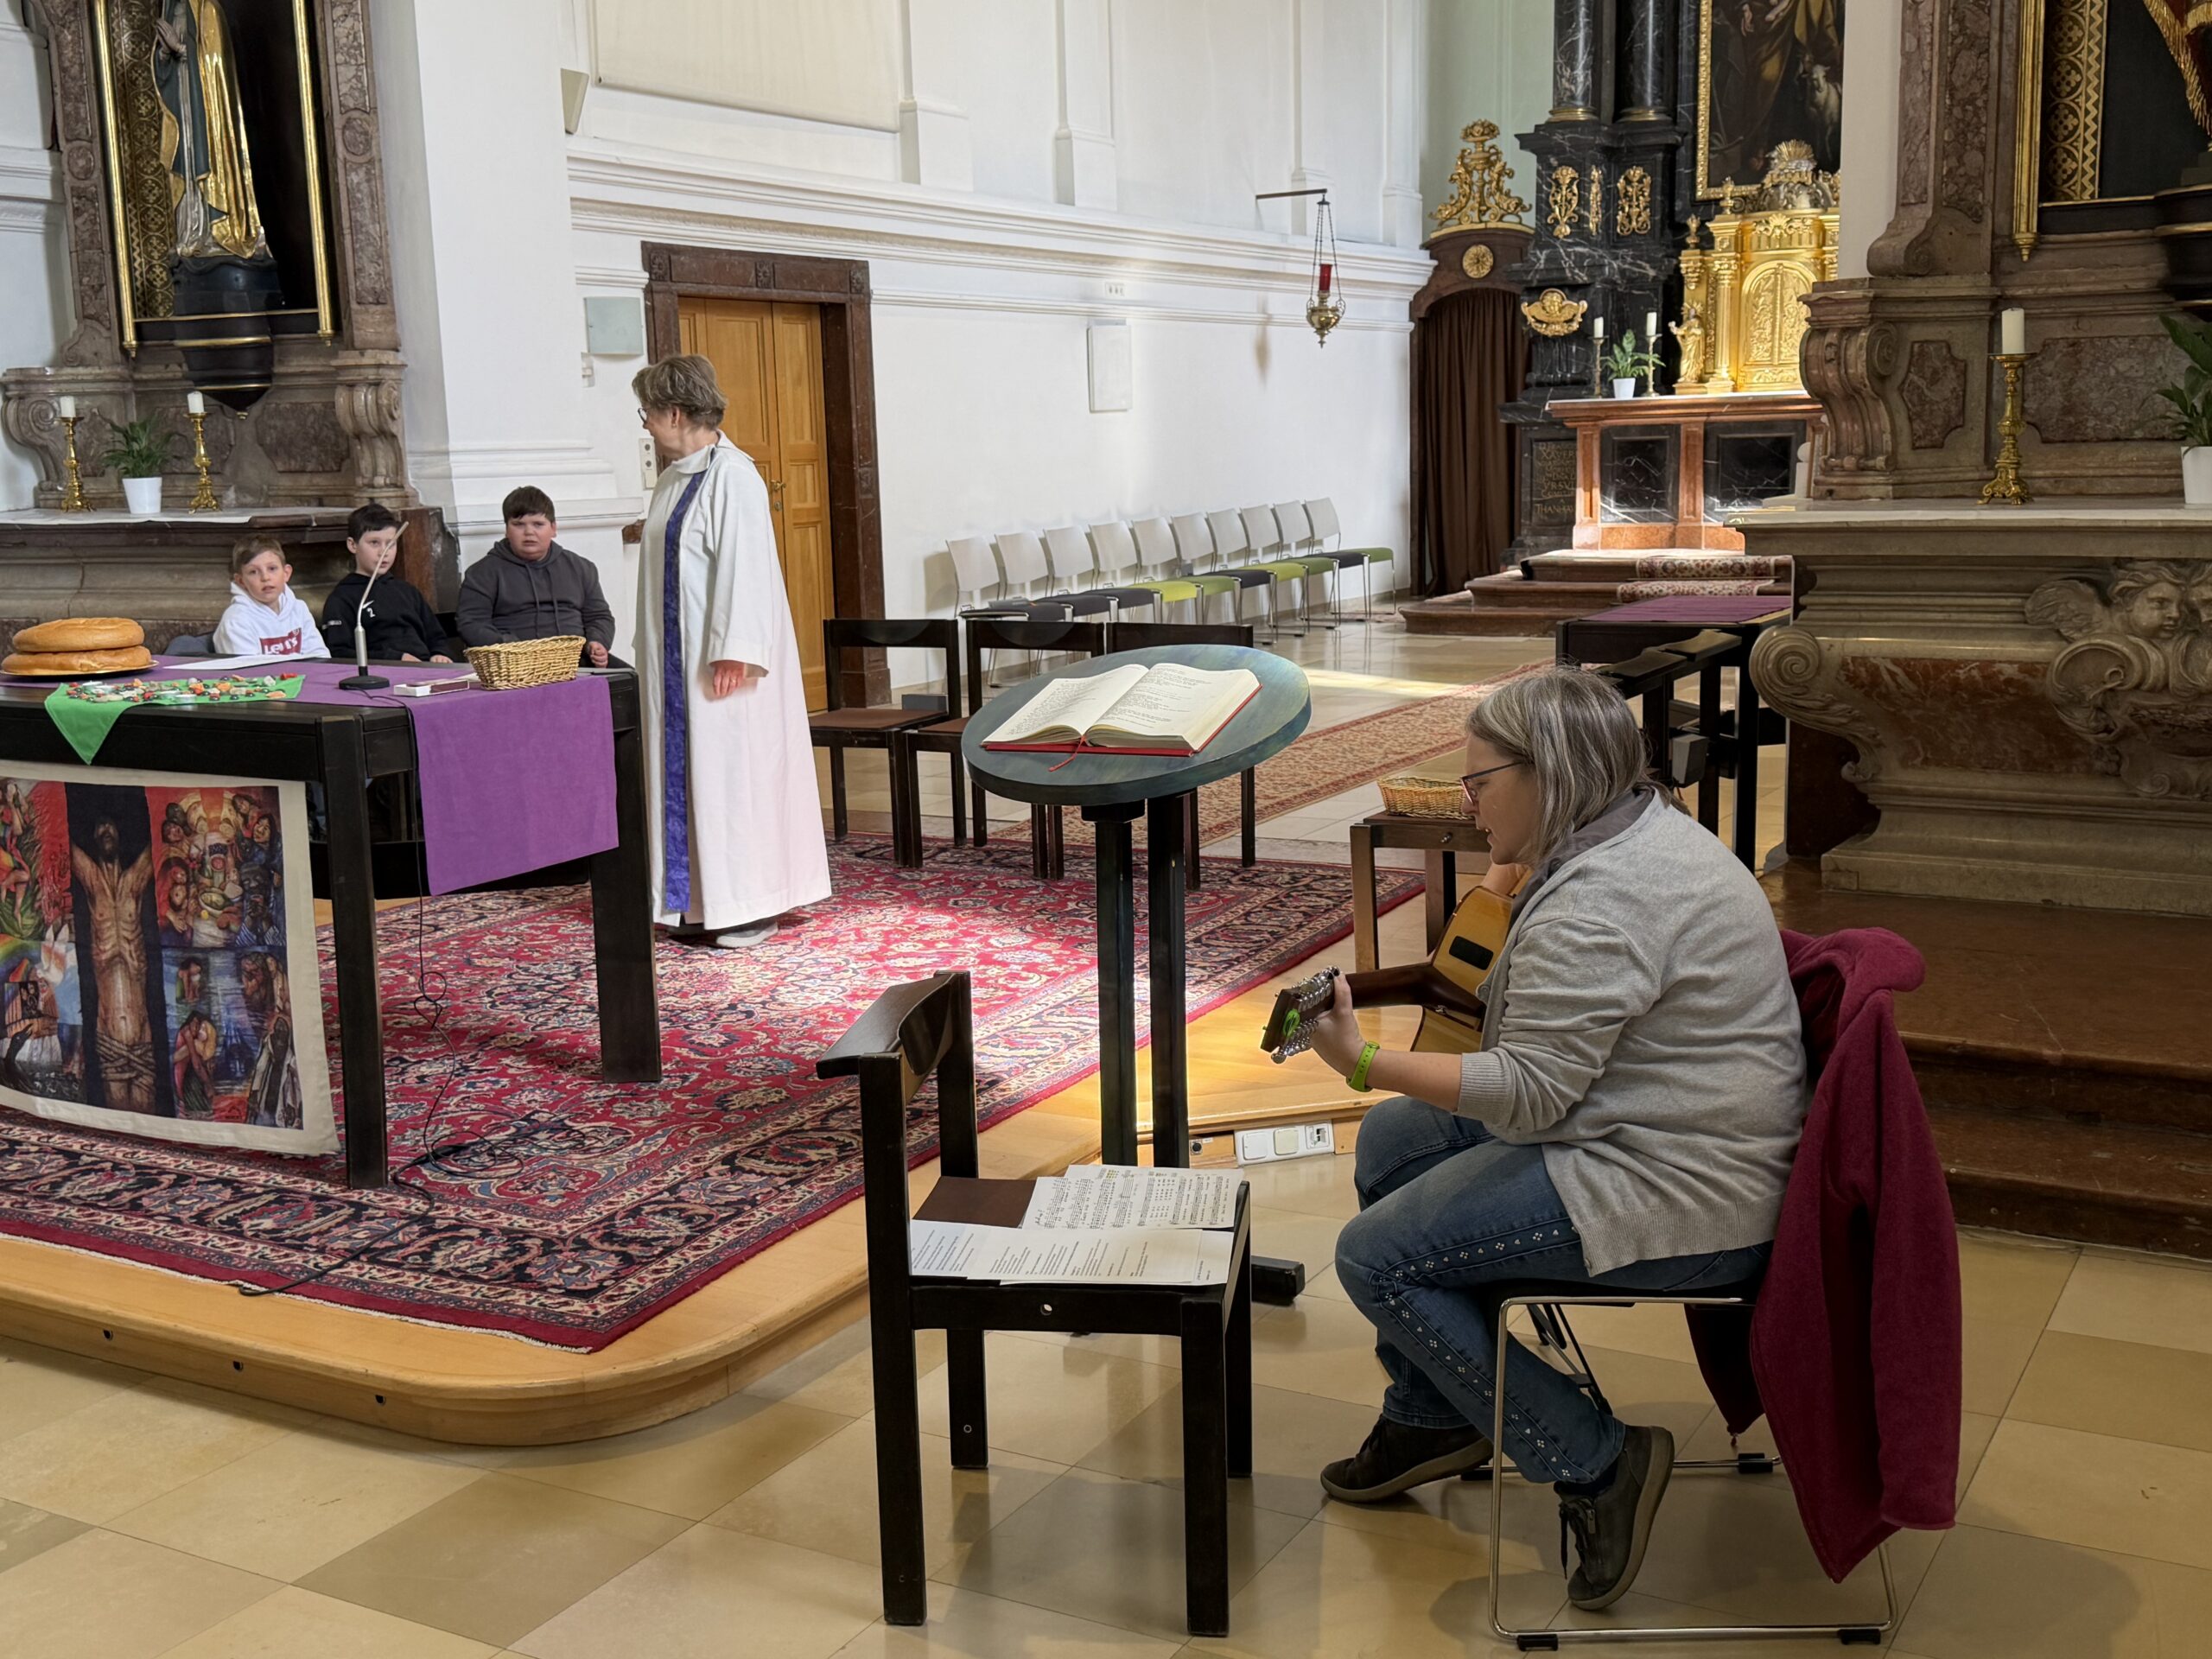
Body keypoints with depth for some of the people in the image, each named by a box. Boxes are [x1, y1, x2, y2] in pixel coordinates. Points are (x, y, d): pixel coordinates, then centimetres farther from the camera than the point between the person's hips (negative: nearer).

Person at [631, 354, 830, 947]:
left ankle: (750, 905, 5)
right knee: (691, 770, 10)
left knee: (733, 767, -3)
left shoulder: (730, 474, -15)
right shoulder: (676, 476, 13)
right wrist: (655, 653, 18)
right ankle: (707, 902, 16)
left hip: (721, 659, -9)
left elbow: (744, 565, -21)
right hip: (679, 661, 9)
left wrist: (733, 652, -25)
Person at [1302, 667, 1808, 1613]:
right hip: (1654, 1137, 12)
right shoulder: (1646, 830, 10)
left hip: (1671, 1199, -12)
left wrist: (1361, 1060, -21)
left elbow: (1527, 1093, -26)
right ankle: (1430, 1417, 26)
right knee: (1393, 1139, 17)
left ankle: (1595, 1462, -3)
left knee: (1374, 1257, -11)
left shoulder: (1598, 901, -25)